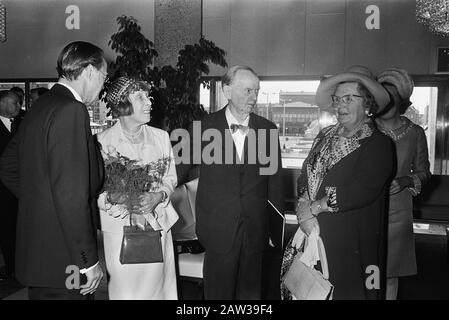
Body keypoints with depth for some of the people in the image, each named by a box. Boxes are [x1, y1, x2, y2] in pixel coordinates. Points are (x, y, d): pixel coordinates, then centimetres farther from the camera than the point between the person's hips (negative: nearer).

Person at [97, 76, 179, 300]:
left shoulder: (161, 137, 8)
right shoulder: (103, 141, -4)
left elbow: (170, 178, 11)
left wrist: (158, 196, -10)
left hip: (158, 225, 3)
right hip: (120, 229, -3)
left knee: (157, 286, 8)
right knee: (124, 290, 1)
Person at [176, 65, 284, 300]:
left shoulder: (268, 130, 2)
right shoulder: (204, 127, -4)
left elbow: (274, 184, 6)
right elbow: (180, 170, 5)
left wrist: (277, 232, 8)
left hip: (256, 230, 2)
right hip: (218, 228, -1)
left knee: (251, 291, 14)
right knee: (218, 292, 10)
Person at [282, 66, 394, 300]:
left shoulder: (379, 144, -8)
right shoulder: (325, 136, 11)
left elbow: (362, 191, -18)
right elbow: (305, 177, 8)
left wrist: (314, 207, -14)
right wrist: (304, 208, -10)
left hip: (351, 244, -5)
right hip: (312, 230, 5)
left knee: (345, 290, 4)